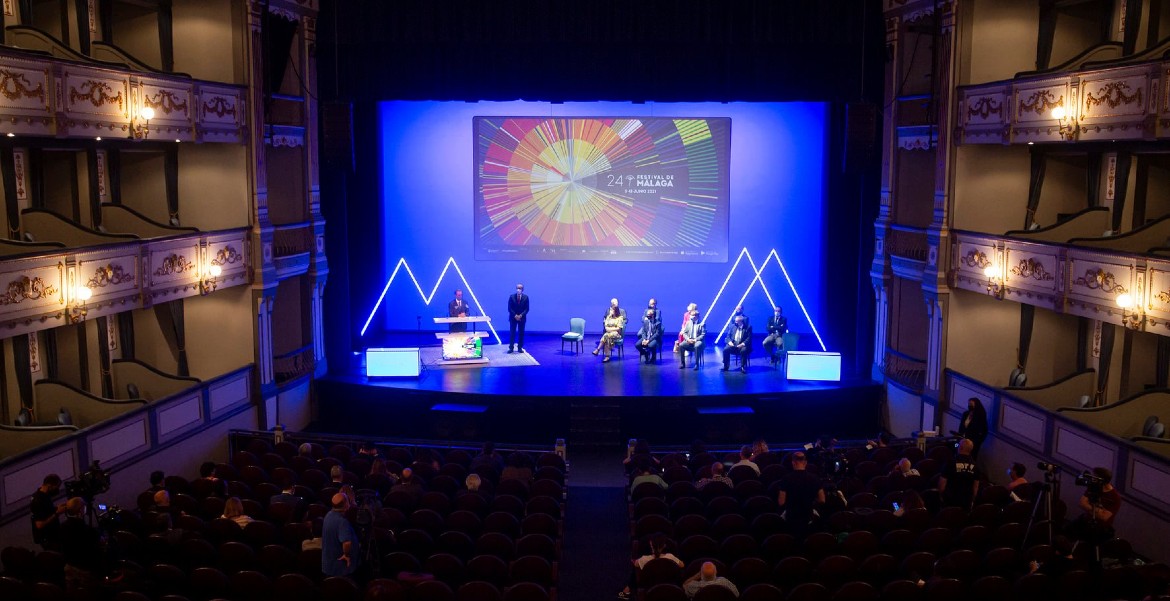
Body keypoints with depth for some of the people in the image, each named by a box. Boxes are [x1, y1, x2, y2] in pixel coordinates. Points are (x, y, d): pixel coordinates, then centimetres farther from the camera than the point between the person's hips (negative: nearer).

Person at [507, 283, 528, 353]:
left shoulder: (525, 297, -1)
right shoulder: (512, 297, -3)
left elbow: (526, 308, -2)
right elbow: (509, 308, -3)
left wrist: (521, 315, -15)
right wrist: (515, 315, -14)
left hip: (522, 318, 1)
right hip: (513, 317, -1)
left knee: (521, 333, 3)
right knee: (512, 333, -2)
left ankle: (520, 348, 9)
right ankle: (511, 348, 0)